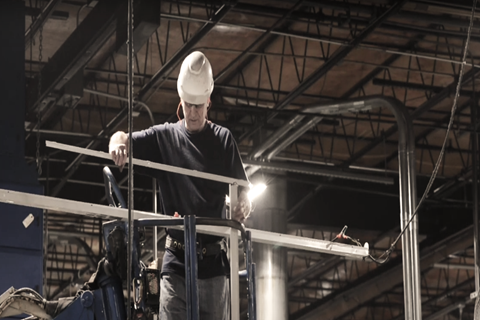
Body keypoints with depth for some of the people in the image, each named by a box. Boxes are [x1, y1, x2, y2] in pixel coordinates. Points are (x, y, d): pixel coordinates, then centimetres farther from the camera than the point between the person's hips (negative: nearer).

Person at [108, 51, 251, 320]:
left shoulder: (223, 139, 9)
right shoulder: (165, 137, 9)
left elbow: (241, 188, 8)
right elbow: (123, 139, 6)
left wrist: (243, 205, -16)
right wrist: (118, 143, -19)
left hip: (213, 260, 0)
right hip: (176, 260, 0)